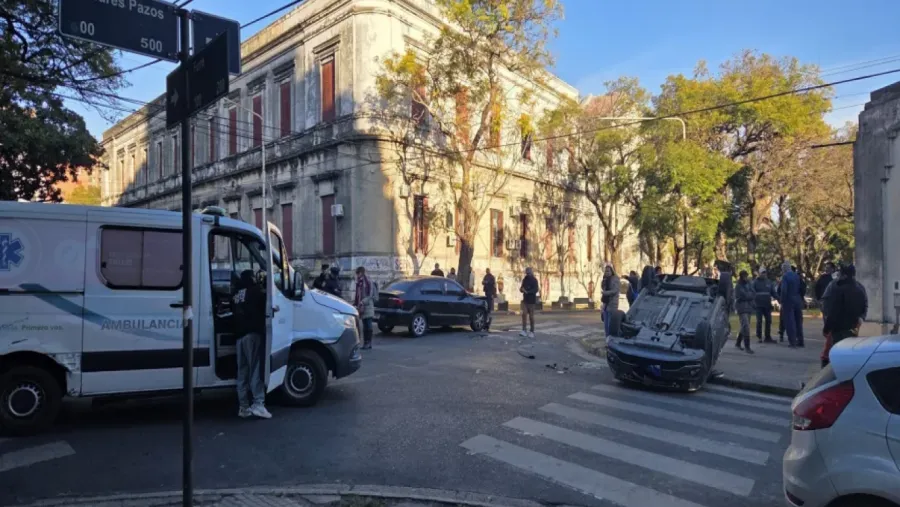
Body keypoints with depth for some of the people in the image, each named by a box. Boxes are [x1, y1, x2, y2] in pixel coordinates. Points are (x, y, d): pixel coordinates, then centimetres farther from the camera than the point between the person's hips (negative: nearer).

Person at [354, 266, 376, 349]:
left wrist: (363, 302, -23)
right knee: (365, 325, 8)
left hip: (368, 306, -7)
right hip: (361, 307, 7)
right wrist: (355, 303, 10)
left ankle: (368, 342, -2)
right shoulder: (359, 282, 15)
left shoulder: (368, 282, -8)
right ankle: (366, 342, 12)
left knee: (368, 325, -5)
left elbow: (370, 294, -13)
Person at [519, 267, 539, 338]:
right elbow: (521, 288, 15)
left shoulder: (534, 280, -6)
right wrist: (522, 289, -9)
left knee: (531, 316, 1)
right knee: (524, 314, -6)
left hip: (531, 300, -4)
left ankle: (532, 331, 10)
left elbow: (535, 290, -16)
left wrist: (527, 292, -29)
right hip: (525, 300, 4)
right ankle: (524, 331, -7)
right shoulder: (524, 280, 10)